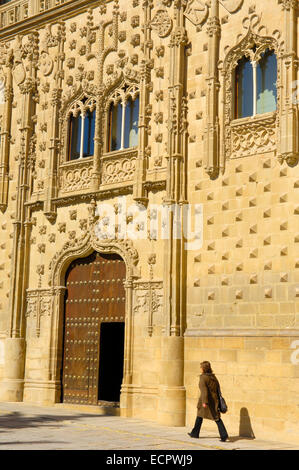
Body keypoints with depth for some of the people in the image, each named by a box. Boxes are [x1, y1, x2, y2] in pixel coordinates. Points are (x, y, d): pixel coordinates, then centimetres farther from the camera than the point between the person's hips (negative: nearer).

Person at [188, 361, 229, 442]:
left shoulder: (203, 377, -11)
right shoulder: (214, 377, 9)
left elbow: (204, 390, -21)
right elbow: (218, 390, 12)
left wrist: (204, 402, -27)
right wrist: (218, 401, 19)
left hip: (205, 402, -5)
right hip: (214, 401, 5)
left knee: (200, 416, 15)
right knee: (217, 418, 2)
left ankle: (195, 433, 29)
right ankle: (224, 435, -13)